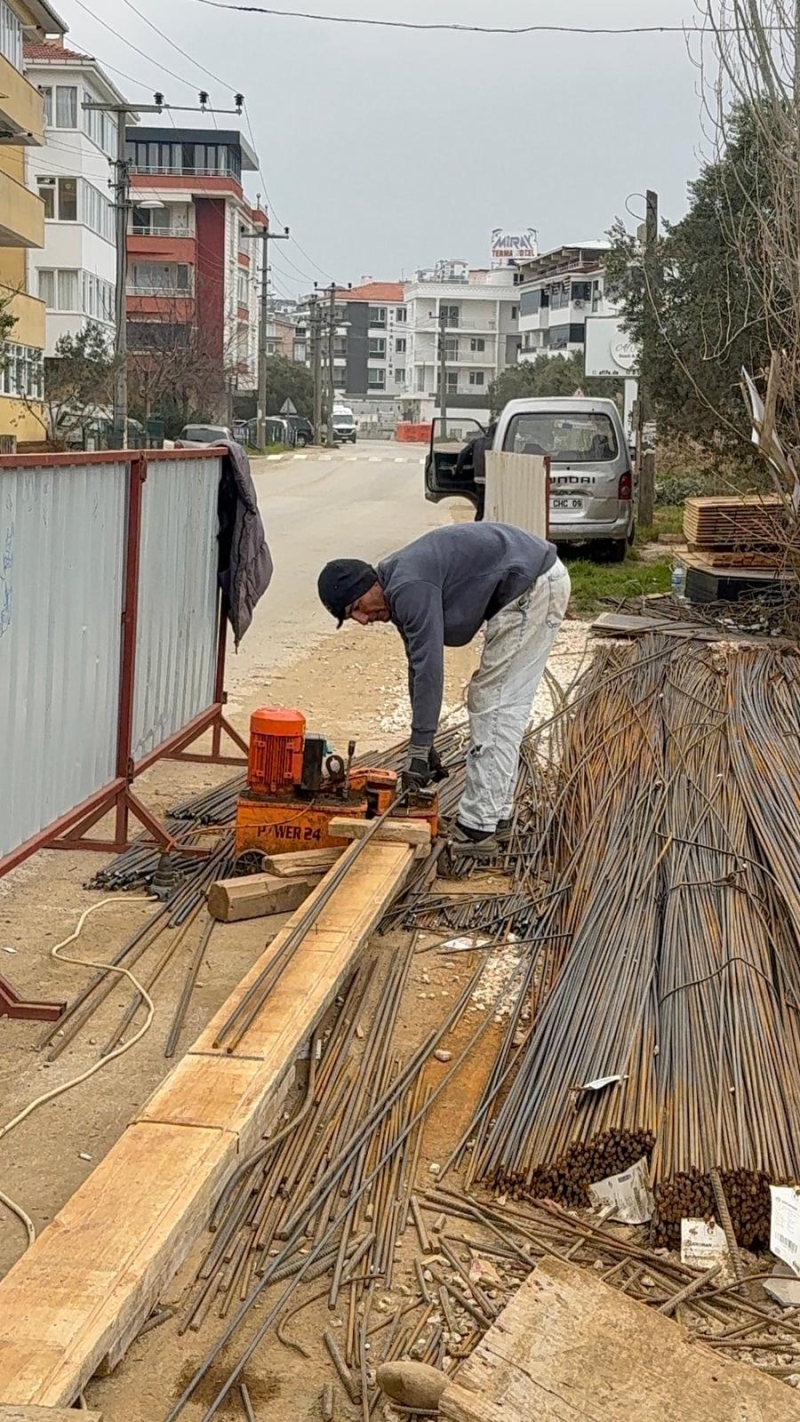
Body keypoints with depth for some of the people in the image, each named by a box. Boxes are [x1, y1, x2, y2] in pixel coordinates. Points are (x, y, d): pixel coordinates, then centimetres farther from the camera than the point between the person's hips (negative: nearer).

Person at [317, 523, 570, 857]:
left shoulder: (408, 589, -18)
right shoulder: (398, 585, 13)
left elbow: (429, 667, -20)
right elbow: (419, 665, 19)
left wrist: (419, 749, -15)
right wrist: (422, 746, 20)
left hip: (532, 585, -10)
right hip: (545, 579, 10)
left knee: (491, 703, -6)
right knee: (506, 707, 13)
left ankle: (477, 829, -4)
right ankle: (495, 817, 19)